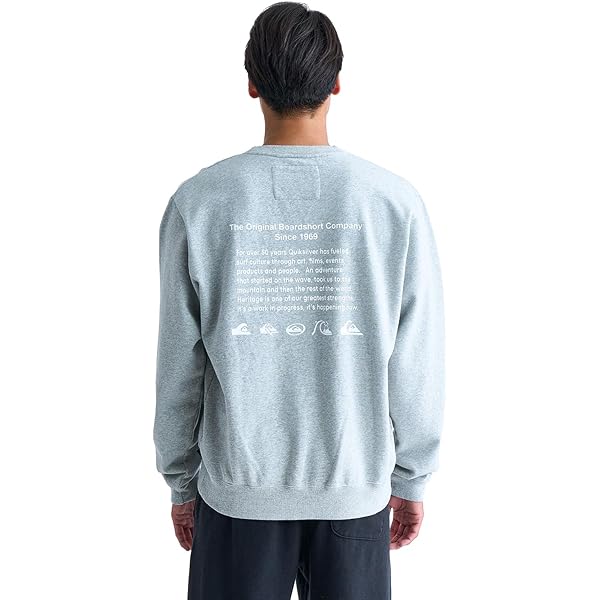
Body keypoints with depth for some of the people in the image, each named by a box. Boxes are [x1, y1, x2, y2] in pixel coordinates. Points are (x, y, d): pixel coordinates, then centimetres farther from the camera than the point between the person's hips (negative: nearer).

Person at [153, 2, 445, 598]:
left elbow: (179, 369, -5)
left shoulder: (198, 202, -11)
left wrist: (182, 483, 8)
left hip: (237, 488, 0)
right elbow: (416, 367, -6)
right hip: (356, 487, 1)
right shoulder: (396, 202, -11)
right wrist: (412, 480, 8)